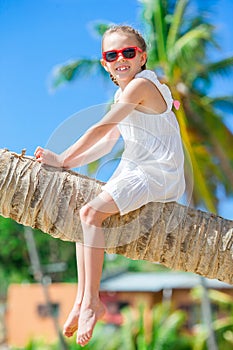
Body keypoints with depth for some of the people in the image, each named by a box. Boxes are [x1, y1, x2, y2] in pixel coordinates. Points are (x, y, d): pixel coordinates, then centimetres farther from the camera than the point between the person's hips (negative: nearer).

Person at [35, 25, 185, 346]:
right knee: (84, 216, 9)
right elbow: (108, 142, 14)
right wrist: (68, 162, 4)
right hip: (134, 170, 10)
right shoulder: (122, 94, 17)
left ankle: (92, 301, -16)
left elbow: (100, 129, -15)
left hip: (157, 174, -10)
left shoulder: (140, 84, -13)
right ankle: (82, 301, 10)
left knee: (91, 212, -23)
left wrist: (62, 159, -8)